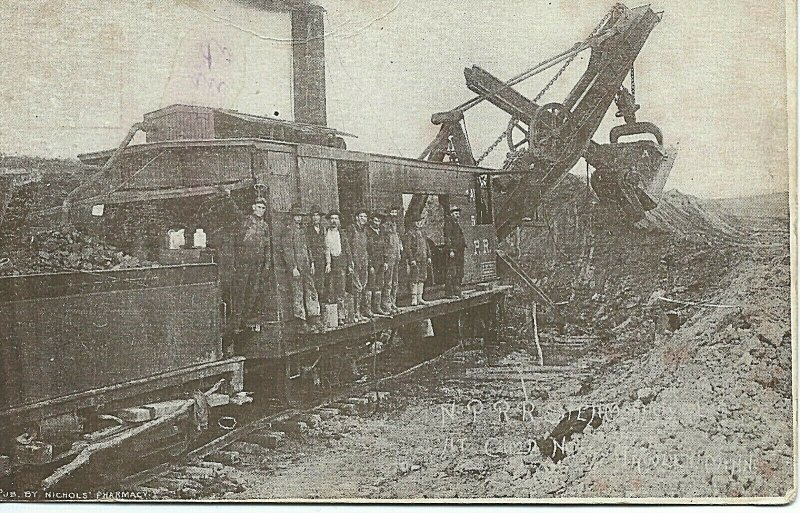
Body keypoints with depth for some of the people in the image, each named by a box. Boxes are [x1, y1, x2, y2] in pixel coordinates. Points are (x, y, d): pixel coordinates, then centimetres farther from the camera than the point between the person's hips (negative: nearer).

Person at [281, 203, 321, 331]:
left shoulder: (302, 230, 17)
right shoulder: (289, 230, -7)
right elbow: (287, 250, -13)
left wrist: (311, 263, 15)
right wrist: (293, 267, -17)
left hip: (306, 266, 8)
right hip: (295, 266, -8)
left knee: (311, 291, 4)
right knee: (298, 294, -2)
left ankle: (314, 319, 7)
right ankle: (301, 320, 2)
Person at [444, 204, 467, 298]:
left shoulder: (457, 224, 21)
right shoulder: (449, 223, -7)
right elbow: (448, 238, -14)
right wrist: (451, 250, -20)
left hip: (459, 251, 10)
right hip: (453, 251, -10)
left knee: (459, 274, 10)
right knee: (452, 273, -11)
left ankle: (457, 292, 15)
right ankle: (450, 293, -10)